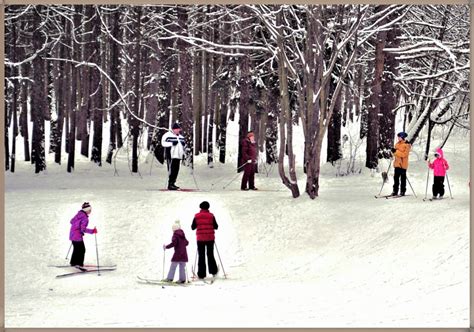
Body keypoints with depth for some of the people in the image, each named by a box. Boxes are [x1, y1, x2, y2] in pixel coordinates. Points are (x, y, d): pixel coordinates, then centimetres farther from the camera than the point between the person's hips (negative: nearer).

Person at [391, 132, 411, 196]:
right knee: (396, 177, 6)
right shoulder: (397, 144, 13)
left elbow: (404, 154, -18)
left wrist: (396, 151, -22)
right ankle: (395, 191, 11)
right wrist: (393, 151, -5)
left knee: (403, 178, 0)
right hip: (397, 163, 7)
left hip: (403, 164, -7)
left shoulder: (406, 145, -9)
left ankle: (402, 192, 6)